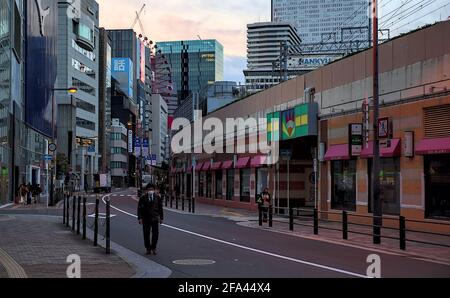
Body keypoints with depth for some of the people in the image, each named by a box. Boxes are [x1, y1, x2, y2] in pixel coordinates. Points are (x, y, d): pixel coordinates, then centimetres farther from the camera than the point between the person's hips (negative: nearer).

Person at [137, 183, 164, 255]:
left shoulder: (157, 197, 5)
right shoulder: (143, 198, 0)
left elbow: (160, 208, 13)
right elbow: (139, 208, 0)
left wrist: (161, 218, 11)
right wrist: (140, 218, -8)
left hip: (155, 218, 0)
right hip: (145, 219, 0)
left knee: (155, 234, -7)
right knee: (146, 235, 3)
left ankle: (153, 248, 11)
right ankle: (148, 249, 14)